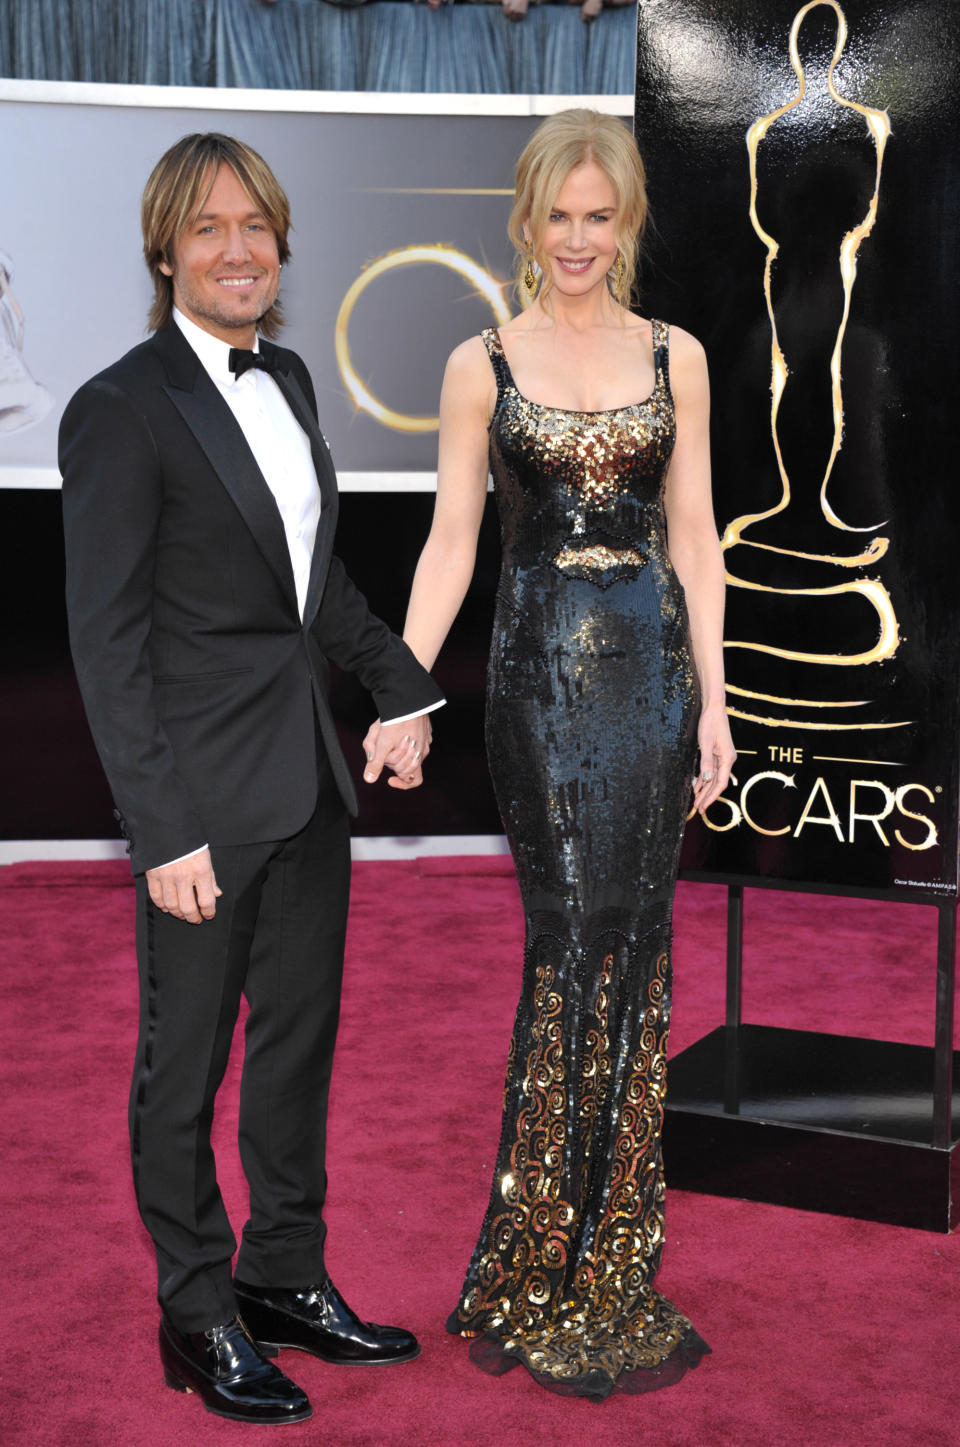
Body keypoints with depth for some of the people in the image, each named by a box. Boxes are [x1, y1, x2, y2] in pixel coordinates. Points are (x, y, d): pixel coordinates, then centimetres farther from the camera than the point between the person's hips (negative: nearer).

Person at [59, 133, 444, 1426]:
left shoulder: (285, 380, 10)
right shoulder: (120, 411, -14)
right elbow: (106, 640, -16)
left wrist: (402, 687, 9)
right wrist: (165, 830, -19)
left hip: (310, 777, 8)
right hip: (207, 794, -8)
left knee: (301, 1038, 17)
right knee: (186, 1062, 8)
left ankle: (285, 1281, 34)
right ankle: (199, 1319, 26)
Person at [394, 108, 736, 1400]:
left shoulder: (675, 357, 9)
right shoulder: (483, 365, 3)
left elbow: (694, 539, 8)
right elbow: (451, 540, 1)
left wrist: (713, 702, 3)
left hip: (653, 666, 2)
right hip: (541, 672, -2)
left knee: (627, 949, 4)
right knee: (575, 944, -4)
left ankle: (583, 1251, 20)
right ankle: (576, 1265, 12)